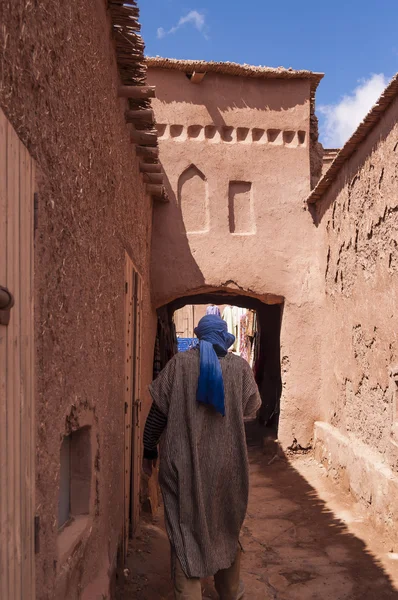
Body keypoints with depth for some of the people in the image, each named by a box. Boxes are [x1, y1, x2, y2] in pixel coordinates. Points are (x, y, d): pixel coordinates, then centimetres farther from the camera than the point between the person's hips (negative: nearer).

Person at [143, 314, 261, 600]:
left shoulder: (180, 363, -7)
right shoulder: (240, 366, -4)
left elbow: (159, 410, -6)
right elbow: (251, 408, 8)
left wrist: (149, 449, 4)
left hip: (183, 463, -2)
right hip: (225, 463, 2)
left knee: (185, 530, 9)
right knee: (226, 527, 21)